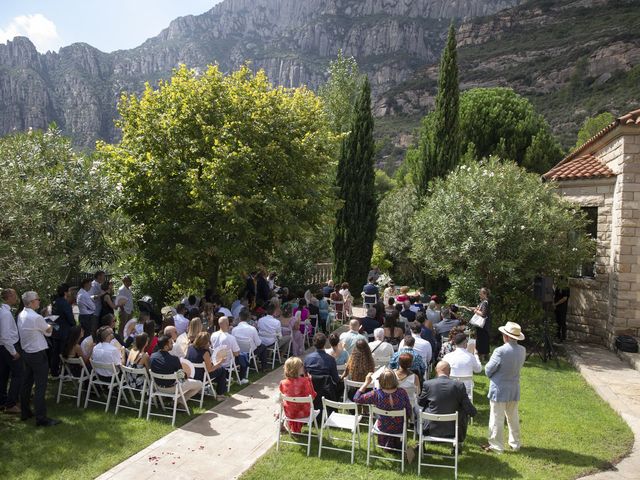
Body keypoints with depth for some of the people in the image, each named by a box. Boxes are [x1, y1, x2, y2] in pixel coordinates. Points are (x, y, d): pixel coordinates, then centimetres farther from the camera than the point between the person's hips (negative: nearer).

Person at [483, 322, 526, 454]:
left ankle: (496, 446, 16)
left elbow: (488, 370, -16)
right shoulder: (522, 350, -6)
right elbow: (518, 366, 6)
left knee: (497, 419, 7)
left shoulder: (500, 351, -26)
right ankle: (515, 444, 33)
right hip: (514, 389, 6)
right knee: (513, 417, 21)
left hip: (499, 389, -6)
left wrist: (492, 376, 5)